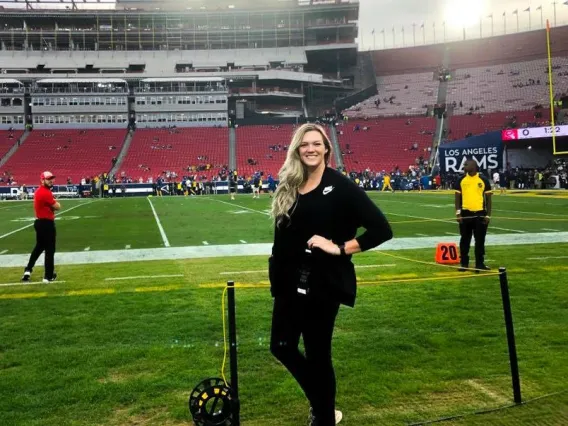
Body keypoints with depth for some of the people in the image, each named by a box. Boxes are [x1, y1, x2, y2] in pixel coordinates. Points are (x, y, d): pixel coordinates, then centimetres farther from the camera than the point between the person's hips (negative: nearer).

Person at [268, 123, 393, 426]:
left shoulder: (340, 186, -10)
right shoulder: (288, 186, 6)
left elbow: (381, 229, -14)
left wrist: (339, 248, -18)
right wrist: (276, 271, 10)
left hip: (323, 285, -6)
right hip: (289, 282, 6)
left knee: (317, 355, 5)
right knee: (282, 347, 13)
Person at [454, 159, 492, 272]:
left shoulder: (483, 179, 0)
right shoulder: (461, 180, 4)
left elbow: (488, 198, 3)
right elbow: (458, 197, 6)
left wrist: (488, 215, -3)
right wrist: (458, 213, -3)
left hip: (480, 214, -1)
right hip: (465, 213, 1)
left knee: (480, 240, 5)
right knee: (465, 240, 8)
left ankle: (479, 264, 14)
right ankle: (464, 264, 18)